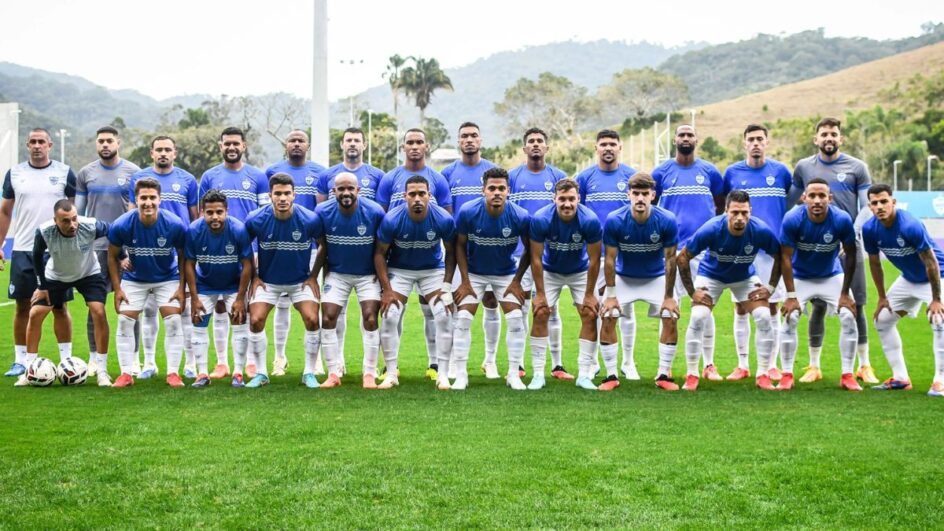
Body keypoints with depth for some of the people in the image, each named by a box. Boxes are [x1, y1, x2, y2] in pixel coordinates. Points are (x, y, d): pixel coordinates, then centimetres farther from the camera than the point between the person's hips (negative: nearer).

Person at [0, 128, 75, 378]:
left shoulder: (64, 173, 2)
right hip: (23, 251, 2)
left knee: (59, 306, 2)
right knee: (23, 306, 5)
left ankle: (67, 359, 10)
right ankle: (20, 361, 13)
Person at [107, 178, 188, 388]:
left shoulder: (175, 225, -23)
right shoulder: (121, 226, -23)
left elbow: (184, 257, -7)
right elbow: (112, 256, -6)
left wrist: (181, 288, -11)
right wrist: (117, 288, -8)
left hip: (168, 279, -1)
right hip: (133, 280, 1)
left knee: (173, 322, -10)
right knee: (124, 322, -6)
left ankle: (173, 373, 1)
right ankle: (126, 374, 4)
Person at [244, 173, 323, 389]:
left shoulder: (310, 220, -19)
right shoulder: (256, 220, -17)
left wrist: (313, 276, -2)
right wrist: (254, 276, 0)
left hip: (301, 280, -1)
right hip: (267, 280, 1)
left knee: (312, 320, -15)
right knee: (255, 321, -12)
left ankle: (309, 373, 3)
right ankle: (261, 373, 6)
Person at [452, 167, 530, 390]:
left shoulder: (521, 217, -22)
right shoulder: (468, 212, -22)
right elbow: (460, 245, -8)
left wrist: (517, 281, -6)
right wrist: (465, 281, -9)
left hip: (506, 274, 0)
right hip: (474, 273, 0)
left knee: (516, 319, -7)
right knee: (462, 319, -9)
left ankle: (514, 374, 7)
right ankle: (461, 374, 2)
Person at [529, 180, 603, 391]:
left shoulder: (590, 221, -29)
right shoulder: (541, 219, -29)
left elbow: (594, 260, -18)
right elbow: (536, 258, -19)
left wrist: (589, 294, -14)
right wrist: (540, 293, -16)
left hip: (580, 272, 0)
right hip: (550, 271, 0)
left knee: (590, 315, -9)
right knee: (540, 314, -10)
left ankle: (584, 375, -1)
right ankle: (538, 374, -2)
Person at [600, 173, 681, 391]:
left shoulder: (667, 221, -23)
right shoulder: (614, 220, -24)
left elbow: (670, 260, -14)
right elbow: (610, 259, -14)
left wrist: (669, 297, -10)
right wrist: (611, 295, -12)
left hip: (656, 277, 0)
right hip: (623, 277, 0)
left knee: (671, 319, -12)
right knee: (607, 319, -13)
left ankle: (664, 375, 4)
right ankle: (612, 376, 0)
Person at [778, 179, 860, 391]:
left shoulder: (842, 220, -24)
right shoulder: (792, 220, -27)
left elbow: (850, 257, -11)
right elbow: (786, 258, -19)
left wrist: (845, 293, -9)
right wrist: (791, 296, -20)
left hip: (832, 277, 1)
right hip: (799, 278, -1)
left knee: (848, 317, -11)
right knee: (789, 319, -15)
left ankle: (847, 375, 2)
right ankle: (787, 375, -1)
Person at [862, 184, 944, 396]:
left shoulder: (910, 226, -33)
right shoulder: (870, 229, -16)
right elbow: (875, 263, 0)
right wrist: (882, 297, 3)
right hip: (908, 279, 7)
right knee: (882, 321, 5)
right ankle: (900, 378, 12)